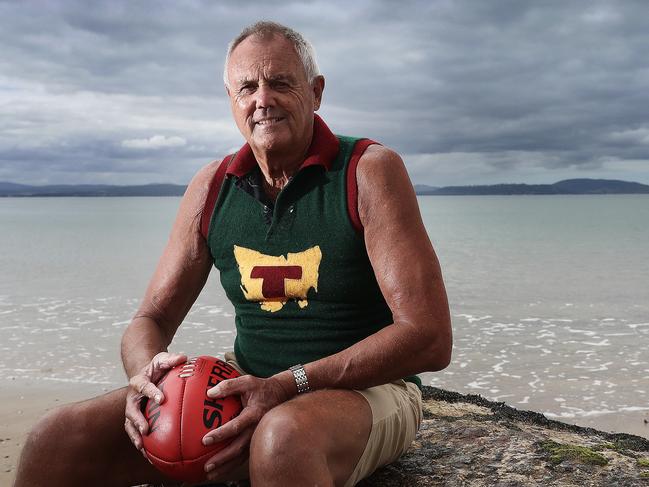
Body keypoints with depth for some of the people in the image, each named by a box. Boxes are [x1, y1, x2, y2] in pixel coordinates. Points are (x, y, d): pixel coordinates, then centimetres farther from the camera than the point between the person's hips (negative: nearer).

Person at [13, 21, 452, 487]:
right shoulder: (212, 187, 4)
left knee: (283, 437, -40)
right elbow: (151, 320, 7)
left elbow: (430, 337, -18)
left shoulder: (370, 170, -11)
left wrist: (290, 386, -27)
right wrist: (148, 371, -18)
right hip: (247, 383, 4)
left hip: (368, 387, -3)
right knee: (57, 439, -13)